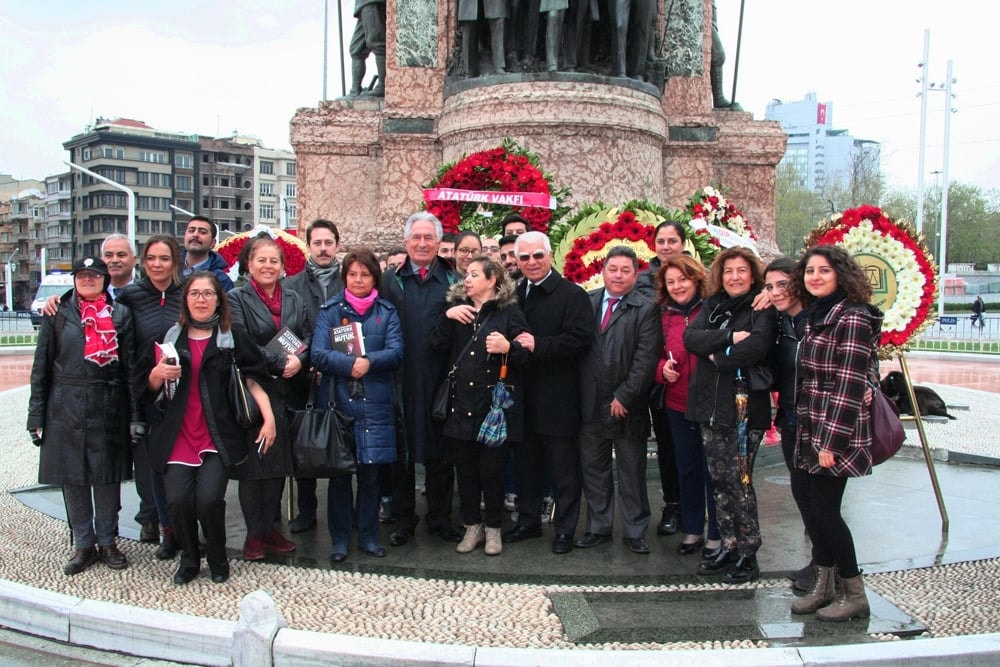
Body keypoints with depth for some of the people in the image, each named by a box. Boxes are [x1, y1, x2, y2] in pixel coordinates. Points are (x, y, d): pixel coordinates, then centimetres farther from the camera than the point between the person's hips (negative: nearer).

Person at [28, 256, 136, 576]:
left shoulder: (120, 315, 5)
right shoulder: (57, 314, 6)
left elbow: (131, 367, 2)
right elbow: (41, 367, 6)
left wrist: (135, 415, -3)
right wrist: (36, 415, 1)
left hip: (108, 409, -1)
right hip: (65, 409, 1)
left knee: (108, 477, 4)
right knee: (72, 477, 6)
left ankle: (107, 542, 18)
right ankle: (83, 545, 18)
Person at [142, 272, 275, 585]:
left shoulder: (233, 338, 6)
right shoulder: (171, 337, 12)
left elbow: (253, 379, 2)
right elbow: (150, 389, 16)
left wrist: (269, 418, -9)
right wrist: (157, 375, -7)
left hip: (218, 436, -2)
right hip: (177, 435, 2)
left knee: (209, 498, -17)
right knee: (177, 500, -13)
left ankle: (218, 560, 10)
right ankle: (189, 559, 15)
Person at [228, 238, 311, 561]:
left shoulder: (295, 300, 14)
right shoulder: (237, 299, -1)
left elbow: (309, 338, 6)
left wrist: (299, 360, -13)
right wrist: (280, 361, -16)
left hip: (288, 392, 4)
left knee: (279, 463, 9)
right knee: (253, 464, 1)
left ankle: (269, 528, 21)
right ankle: (254, 534, 11)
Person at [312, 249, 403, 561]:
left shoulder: (387, 311, 8)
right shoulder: (330, 310, 4)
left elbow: (396, 353, -4)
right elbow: (318, 354, -7)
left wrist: (369, 362, -21)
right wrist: (350, 363, -22)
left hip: (374, 405, 1)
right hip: (337, 402, -1)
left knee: (370, 473, 7)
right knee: (339, 473, 6)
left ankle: (368, 536, 22)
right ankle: (339, 539, 19)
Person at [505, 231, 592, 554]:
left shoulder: (572, 294, -8)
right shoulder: (514, 295, 12)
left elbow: (581, 339, -19)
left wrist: (538, 346, -24)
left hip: (558, 398, -6)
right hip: (523, 396, 6)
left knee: (563, 467, 4)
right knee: (526, 463, 16)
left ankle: (565, 529, 16)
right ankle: (528, 521, 31)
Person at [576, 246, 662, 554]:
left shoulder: (646, 310, -5)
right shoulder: (586, 302, 6)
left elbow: (646, 358, -11)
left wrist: (624, 396, -13)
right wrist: (579, 395, -1)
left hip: (627, 405, -3)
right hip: (590, 403, 4)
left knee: (632, 471, 8)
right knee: (592, 468, 12)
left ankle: (635, 531, 20)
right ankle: (598, 527, 26)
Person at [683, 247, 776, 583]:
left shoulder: (762, 309, -5)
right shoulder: (712, 306, 12)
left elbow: (758, 345, -23)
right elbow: (690, 337, -3)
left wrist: (718, 357, -10)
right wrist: (729, 337, -16)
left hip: (744, 407, -6)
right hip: (710, 406, 6)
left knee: (739, 481, -1)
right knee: (719, 480, 11)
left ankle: (748, 553, 11)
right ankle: (729, 546, 22)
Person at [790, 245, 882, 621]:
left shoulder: (852, 319, -14)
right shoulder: (816, 316, 13)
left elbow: (849, 386, -19)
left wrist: (832, 441, -20)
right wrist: (807, 432, 14)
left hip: (836, 432, -8)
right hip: (812, 430, 8)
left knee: (824, 510, -3)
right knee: (813, 509, 10)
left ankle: (854, 595, 13)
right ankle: (823, 586, 24)